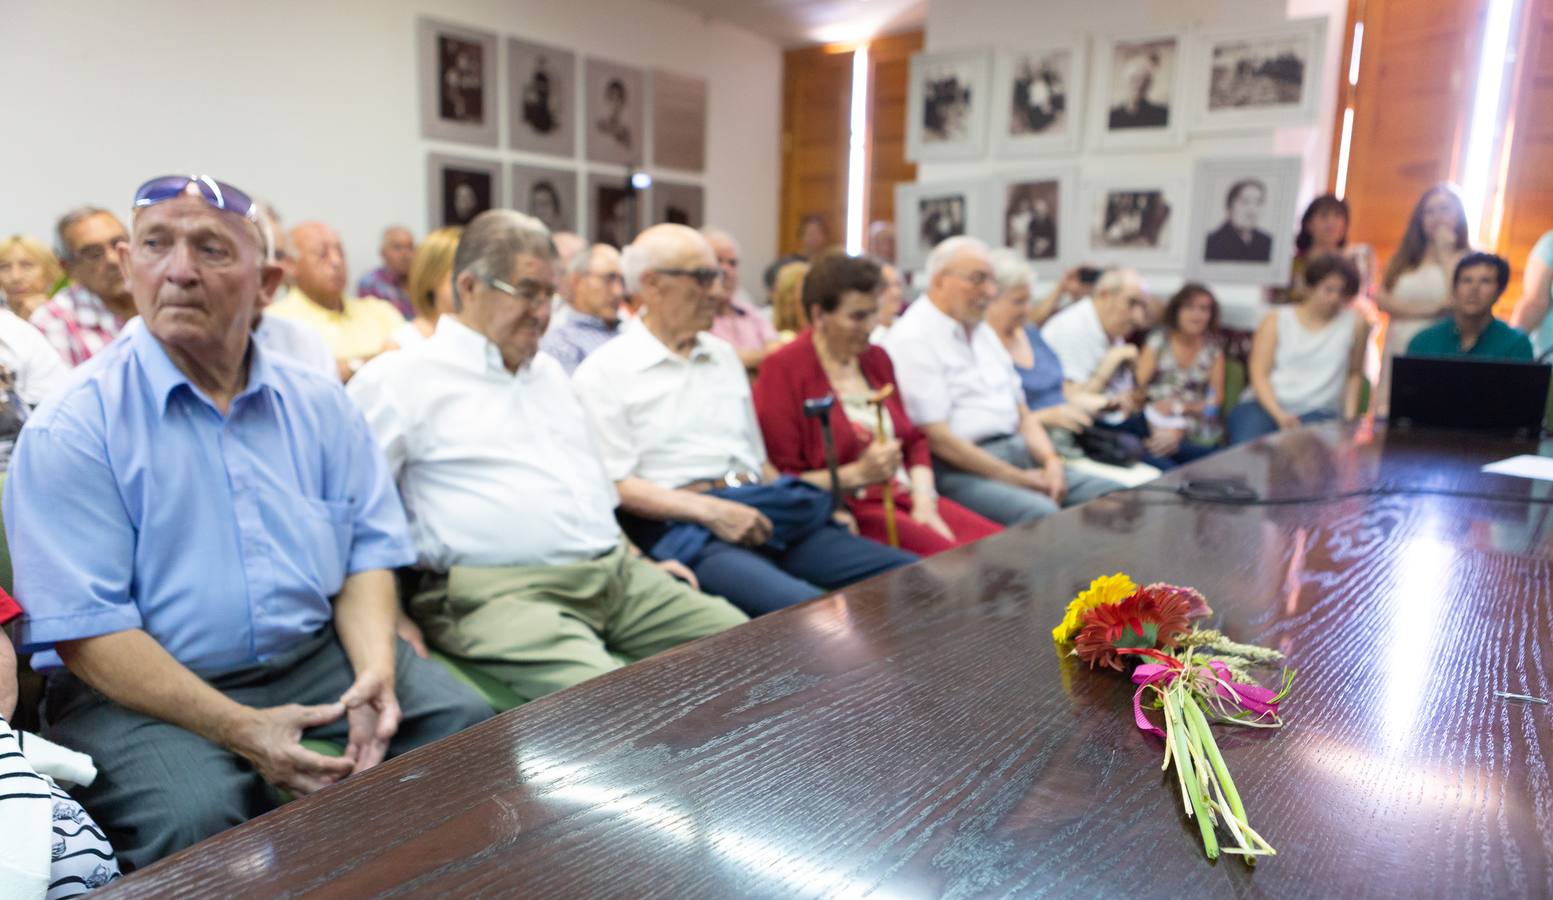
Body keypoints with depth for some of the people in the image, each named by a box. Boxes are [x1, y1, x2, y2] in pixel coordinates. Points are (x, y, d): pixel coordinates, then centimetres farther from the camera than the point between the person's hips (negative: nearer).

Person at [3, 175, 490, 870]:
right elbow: (86, 630, -13)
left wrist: (376, 673, -13)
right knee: (195, 817, -32)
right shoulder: (73, 428, -7)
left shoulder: (320, 406, 7)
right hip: (141, 690, -3)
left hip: (316, 657, 4)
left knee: (473, 728, -14)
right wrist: (242, 730, -22)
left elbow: (368, 552, 6)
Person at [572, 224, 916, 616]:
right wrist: (711, 511, -16)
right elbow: (615, 483, -5)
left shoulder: (723, 355, 23)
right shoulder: (603, 372, 3)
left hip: (762, 510, 7)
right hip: (684, 527, -6)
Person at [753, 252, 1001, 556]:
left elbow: (914, 440, 19)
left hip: (904, 497, 7)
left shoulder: (876, 358, 15)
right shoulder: (784, 369, -7)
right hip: (844, 511, -7)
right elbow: (783, 481, -8)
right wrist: (858, 474, -18)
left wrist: (924, 503, 1)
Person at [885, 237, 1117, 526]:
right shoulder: (913, 339, -9)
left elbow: (1022, 413, 20)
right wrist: (1018, 479, -15)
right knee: (1042, 514, -32)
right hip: (958, 469, -9)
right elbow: (937, 438, -16)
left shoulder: (982, 331, 19)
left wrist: (1052, 460, -1)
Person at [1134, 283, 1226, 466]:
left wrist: (1180, 407, -10)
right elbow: (1138, 383, -3)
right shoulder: (1158, 341, 6)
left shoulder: (1214, 349, 11)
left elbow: (1216, 399, 9)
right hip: (1157, 422, -1)